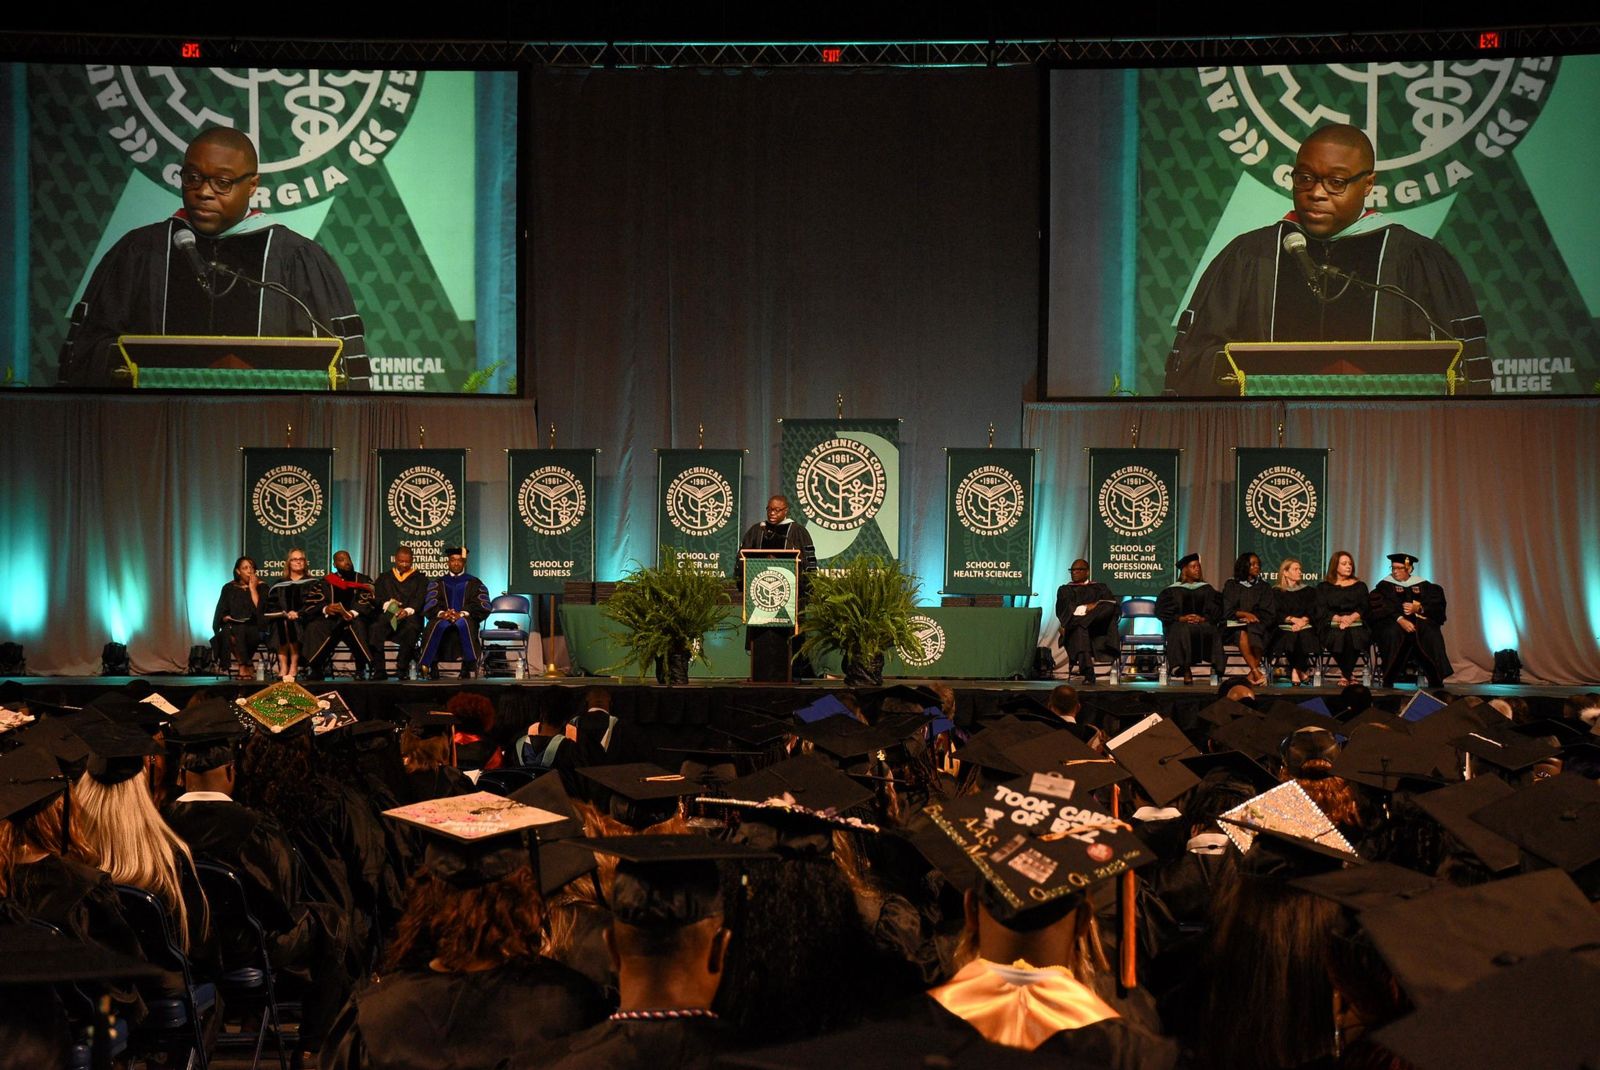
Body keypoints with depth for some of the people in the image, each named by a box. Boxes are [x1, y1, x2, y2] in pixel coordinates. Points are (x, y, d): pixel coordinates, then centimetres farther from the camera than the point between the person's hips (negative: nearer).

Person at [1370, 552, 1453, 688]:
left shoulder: (1422, 585, 12)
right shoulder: (1385, 585, 6)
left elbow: (1437, 605, 2)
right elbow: (1381, 608, -11)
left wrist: (1418, 608, -17)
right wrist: (1400, 619, -26)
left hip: (1419, 619, 2)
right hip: (1392, 621, -2)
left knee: (1432, 634, -30)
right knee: (1393, 633, -36)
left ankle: (1436, 680, -25)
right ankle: (1388, 680, -31)